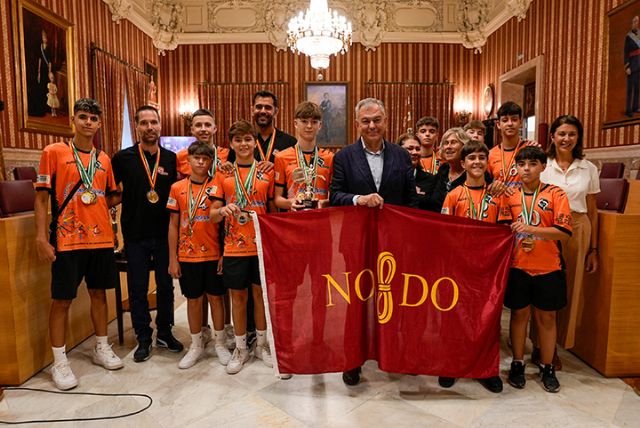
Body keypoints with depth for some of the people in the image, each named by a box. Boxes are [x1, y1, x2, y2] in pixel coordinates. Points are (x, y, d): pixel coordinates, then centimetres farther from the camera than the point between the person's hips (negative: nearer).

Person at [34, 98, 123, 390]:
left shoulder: (104, 159, 10)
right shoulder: (53, 152, -3)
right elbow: (41, 198, -5)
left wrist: (101, 201, -3)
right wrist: (41, 237, -12)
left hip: (101, 237, 4)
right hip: (67, 240, -4)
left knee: (99, 292, 13)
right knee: (62, 300, 3)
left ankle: (102, 349, 28)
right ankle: (59, 363, 16)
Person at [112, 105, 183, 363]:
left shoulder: (172, 159, 4)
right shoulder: (123, 158, -1)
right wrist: (125, 200, -6)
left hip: (165, 234, 2)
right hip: (135, 235, -1)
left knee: (166, 285, 11)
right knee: (138, 288, 7)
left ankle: (165, 332, 27)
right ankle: (144, 339, 21)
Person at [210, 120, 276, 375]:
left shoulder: (267, 172, 3)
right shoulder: (223, 174, 2)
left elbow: (273, 210, 6)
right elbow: (213, 214, 1)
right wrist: (223, 211, -21)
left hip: (262, 245, 0)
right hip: (234, 247, 0)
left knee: (260, 293, 10)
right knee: (238, 296, 9)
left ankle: (262, 344, 27)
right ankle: (240, 349, 24)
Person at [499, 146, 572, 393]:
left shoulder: (555, 194, -3)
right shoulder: (510, 195, 3)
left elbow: (564, 232, -11)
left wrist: (532, 229, -23)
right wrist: (516, 239, -18)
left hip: (548, 268, -1)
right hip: (518, 266, 1)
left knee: (546, 317, 9)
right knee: (519, 313, 9)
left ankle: (547, 368, 24)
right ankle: (517, 364, 24)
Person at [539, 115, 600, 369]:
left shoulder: (589, 169, 7)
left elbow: (592, 211, 10)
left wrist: (593, 249, 8)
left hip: (577, 233, 2)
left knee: (570, 290, 6)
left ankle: (554, 349, 21)